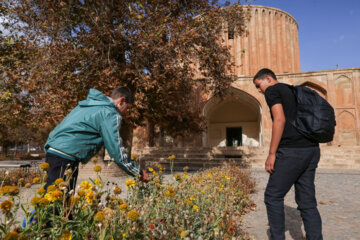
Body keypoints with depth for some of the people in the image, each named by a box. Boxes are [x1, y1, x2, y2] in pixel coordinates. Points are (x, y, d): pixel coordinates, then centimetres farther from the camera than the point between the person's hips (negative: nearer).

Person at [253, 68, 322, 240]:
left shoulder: (272, 90, -1)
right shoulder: (294, 92, 25)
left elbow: (280, 120, -15)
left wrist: (271, 153, -13)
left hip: (292, 151, -9)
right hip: (311, 149, 9)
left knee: (273, 196, 3)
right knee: (307, 201, 10)